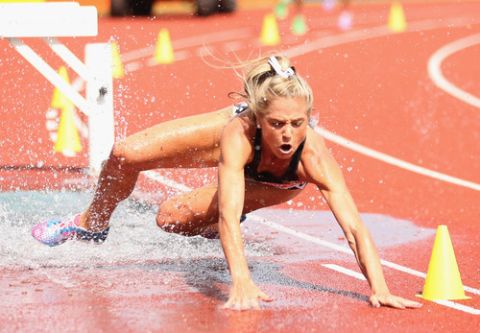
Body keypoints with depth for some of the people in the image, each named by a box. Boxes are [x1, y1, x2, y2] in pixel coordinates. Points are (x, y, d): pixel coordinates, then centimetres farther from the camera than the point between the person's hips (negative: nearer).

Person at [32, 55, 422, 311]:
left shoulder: (314, 154, -47)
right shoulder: (239, 133, -47)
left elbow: (355, 227, -53)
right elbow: (228, 216, -56)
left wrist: (380, 290, -66)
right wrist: (242, 282, -69)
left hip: (282, 181, 0)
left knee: (172, 218, -10)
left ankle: (214, 228, 29)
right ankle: (92, 224, 28)